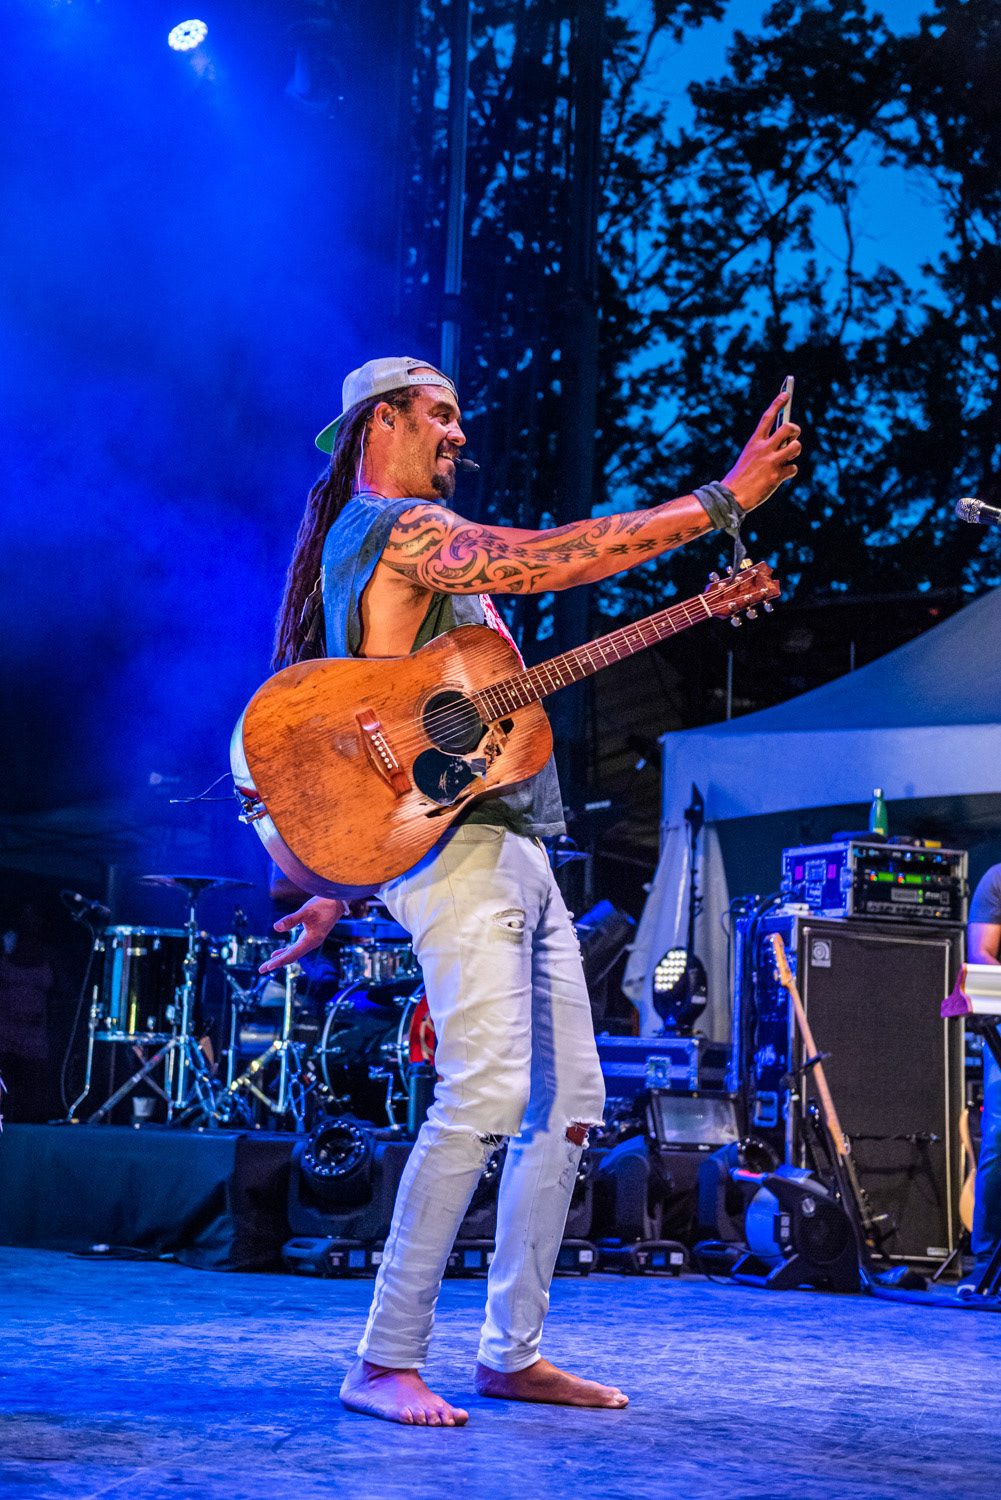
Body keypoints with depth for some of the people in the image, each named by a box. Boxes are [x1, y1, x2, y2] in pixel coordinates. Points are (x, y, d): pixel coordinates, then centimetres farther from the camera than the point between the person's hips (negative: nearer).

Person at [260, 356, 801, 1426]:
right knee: (488, 1094, -20)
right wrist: (723, 501, -18)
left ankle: (513, 1352, 13)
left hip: (513, 850, 11)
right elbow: (547, 562, -20)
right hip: (455, 843, -11)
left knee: (568, 1104, 7)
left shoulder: (406, 538, 26)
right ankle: (385, 1363, -13)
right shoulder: (388, 523, -6)